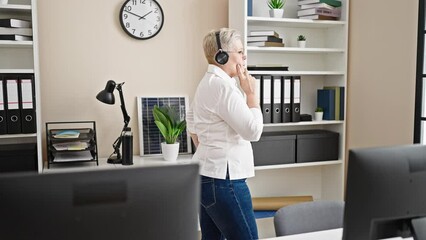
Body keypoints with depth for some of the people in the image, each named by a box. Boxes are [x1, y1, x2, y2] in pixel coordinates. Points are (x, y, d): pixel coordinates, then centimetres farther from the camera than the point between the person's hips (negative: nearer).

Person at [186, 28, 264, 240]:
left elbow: (191, 122, 27)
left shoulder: (208, 81, 14)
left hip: (206, 174, 11)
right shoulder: (222, 85, -17)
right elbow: (253, 131, -18)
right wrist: (251, 93, -10)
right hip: (222, 177, -11)